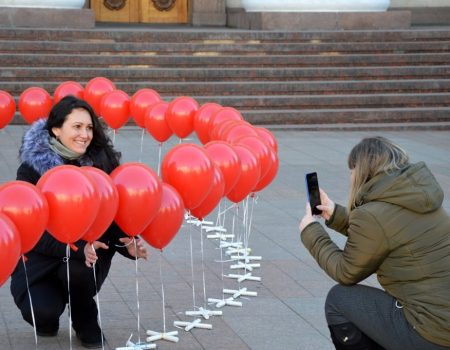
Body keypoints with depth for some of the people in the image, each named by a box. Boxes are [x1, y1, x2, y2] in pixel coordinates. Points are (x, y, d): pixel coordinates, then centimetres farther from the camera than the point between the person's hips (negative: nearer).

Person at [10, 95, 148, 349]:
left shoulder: (101, 161, -6)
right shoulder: (32, 169, -13)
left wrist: (127, 243, -25)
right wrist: (78, 248, -33)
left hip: (87, 259, 2)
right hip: (40, 259, -2)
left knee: (78, 269, -33)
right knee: (41, 310, -28)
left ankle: (85, 319, 0)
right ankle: (48, 317, 12)